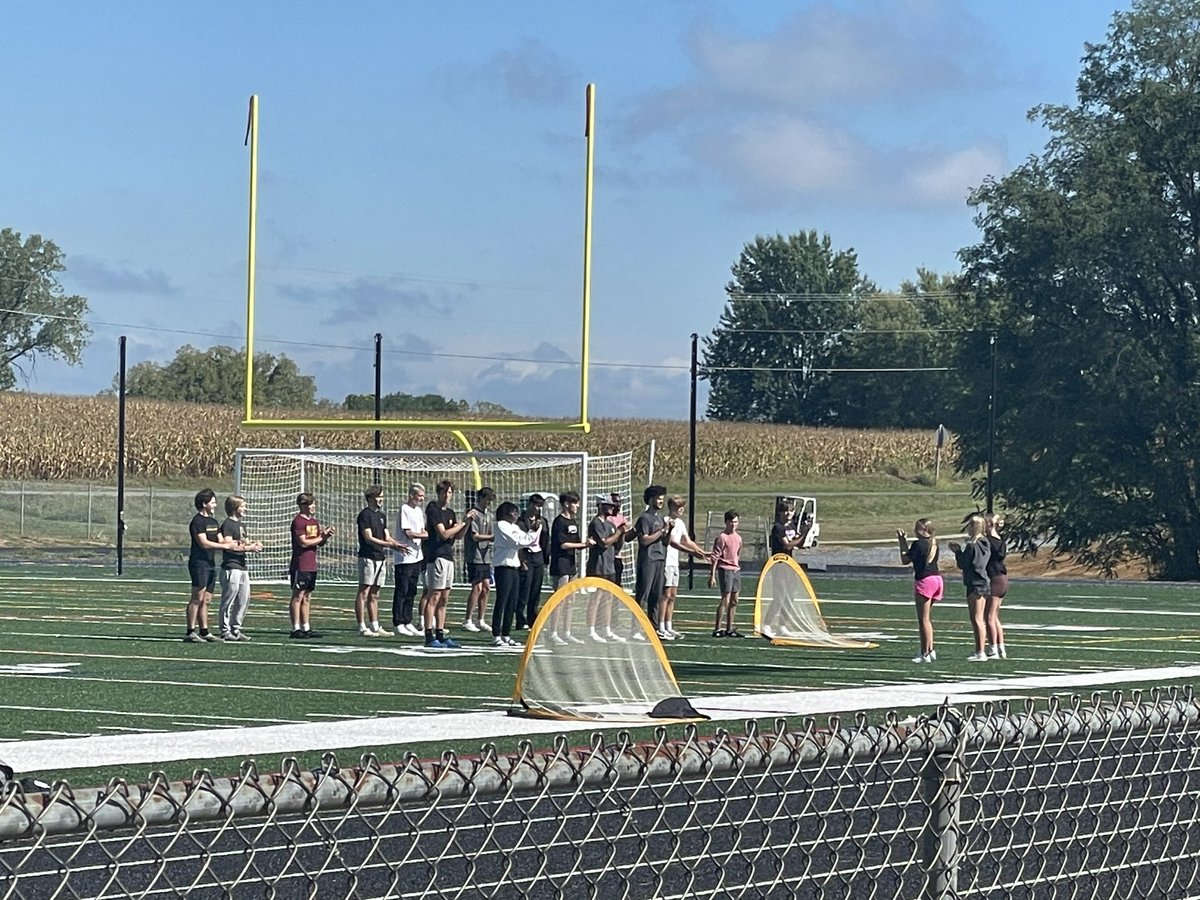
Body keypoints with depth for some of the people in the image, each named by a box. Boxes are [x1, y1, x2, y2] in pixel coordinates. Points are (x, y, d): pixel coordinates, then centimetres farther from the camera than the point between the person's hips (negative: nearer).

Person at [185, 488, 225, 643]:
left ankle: (204, 631, 13)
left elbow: (220, 540, 16)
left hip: (210, 563, 9)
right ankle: (190, 633, -9)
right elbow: (204, 543, -18)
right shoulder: (197, 521, -11)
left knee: (206, 600, 10)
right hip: (199, 564, -9)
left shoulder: (213, 522, 18)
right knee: (197, 598, -9)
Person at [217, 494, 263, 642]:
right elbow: (228, 545, -17)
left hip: (242, 567, 9)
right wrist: (248, 548, -17)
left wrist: (254, 545, 1)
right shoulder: (227, 524, -8)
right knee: (228, 600, -6)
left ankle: (236, 629, 18)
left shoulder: (240, 525, 20)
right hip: (231, 567, -9)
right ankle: (225, 631, -2)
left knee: (244, 599, 10)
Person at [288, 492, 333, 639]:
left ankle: (306, 628, 14)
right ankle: (296, 629, -4)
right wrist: (321, 538, -12)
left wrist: (326, 536, -2)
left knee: (306, 598, 11)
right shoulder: (298, 521, -11)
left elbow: (321, 543, 18)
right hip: (300, 565, -9)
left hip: (311, 565, 9)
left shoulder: (314, 521, 16)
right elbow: (303, 542, -18)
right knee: (298, 596, -5)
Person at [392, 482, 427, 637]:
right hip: (404, 556, -8)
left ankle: (407, 622, 14)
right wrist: (427, 535, -11)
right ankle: (398, 623, 0)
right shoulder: (404, 509, -11)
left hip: (416, 557, 8)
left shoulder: (419, 510, 15)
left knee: (411, 592, 10)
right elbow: (408, 533, -15)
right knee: (401, 591, -4)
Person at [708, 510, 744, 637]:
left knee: (734, 600, 9)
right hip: (725, 569, -8)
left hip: (736, 570, 8)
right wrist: (712, 576, -15)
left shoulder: (738, 538, 13)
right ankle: (717, 629, -9)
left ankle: (729, 629, 16)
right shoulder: (722, 538, -10)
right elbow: (714, 557, -12)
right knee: (725, 600, -11)